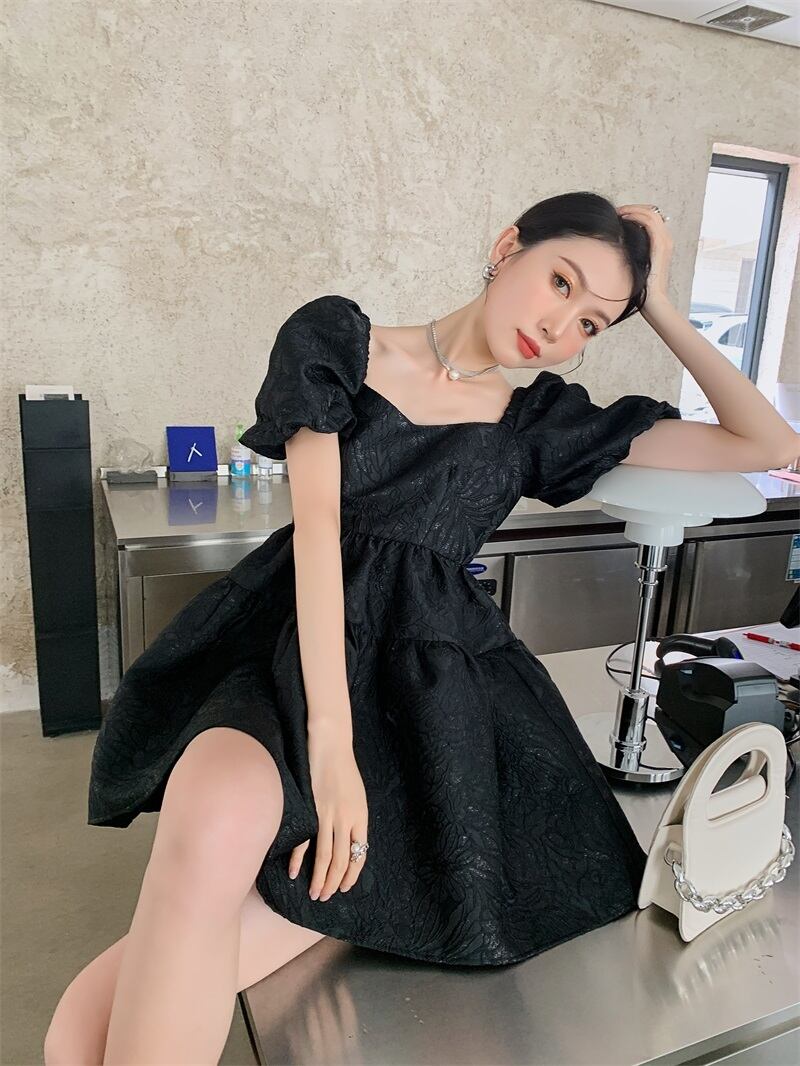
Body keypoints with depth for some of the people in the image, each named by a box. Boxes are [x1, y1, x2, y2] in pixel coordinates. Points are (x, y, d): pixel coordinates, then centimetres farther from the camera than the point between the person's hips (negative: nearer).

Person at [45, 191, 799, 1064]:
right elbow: (318, 527, -8)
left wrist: (661, 309, 10)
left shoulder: (545, 419, 12)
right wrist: (330, 737, -16)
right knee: (215, 822, -36)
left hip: (434, 666, 1)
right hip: (303, 642, 0)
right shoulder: (337, 338, 5)